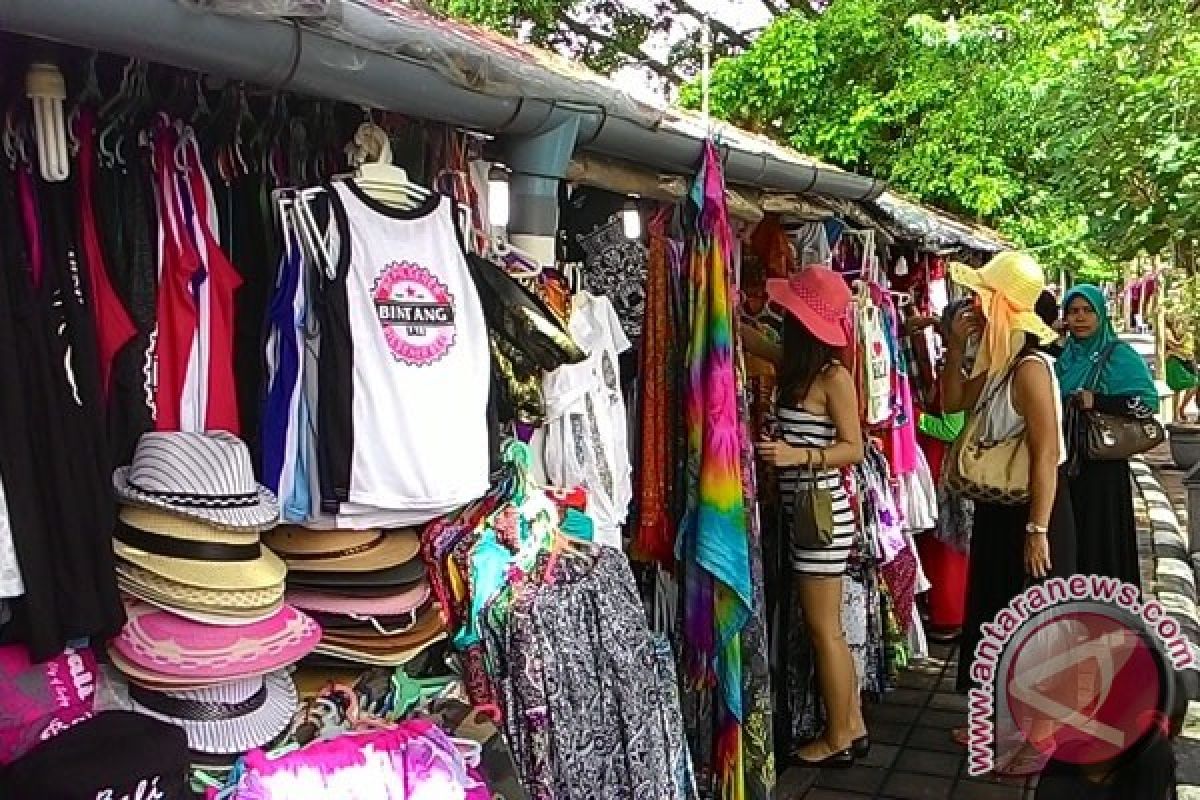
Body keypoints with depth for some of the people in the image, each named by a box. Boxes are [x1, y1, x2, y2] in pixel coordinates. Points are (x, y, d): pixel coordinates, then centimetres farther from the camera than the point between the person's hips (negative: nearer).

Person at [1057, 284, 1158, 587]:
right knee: (1069, 534, 10)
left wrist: (1097, 401, -22)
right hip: (1066, 460, 6)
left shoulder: (1118, 355, -6)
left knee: (1100, 534, -2)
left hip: (1102, 463, -5)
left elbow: (1149, 401, -16)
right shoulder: (1066, 356, 11)